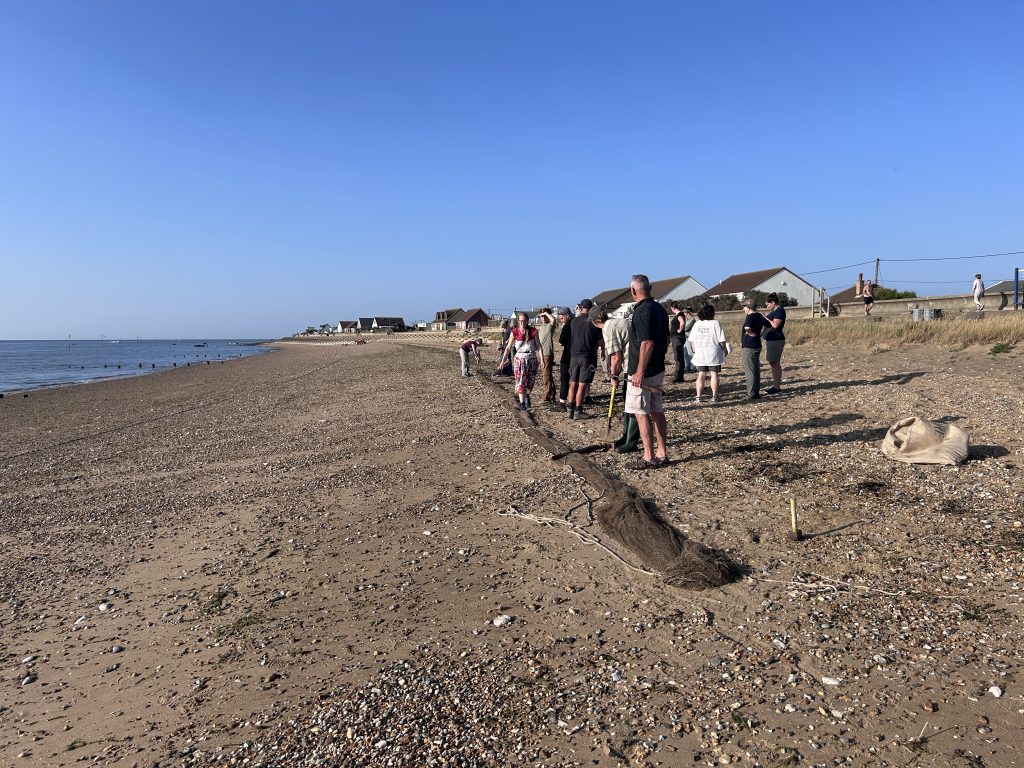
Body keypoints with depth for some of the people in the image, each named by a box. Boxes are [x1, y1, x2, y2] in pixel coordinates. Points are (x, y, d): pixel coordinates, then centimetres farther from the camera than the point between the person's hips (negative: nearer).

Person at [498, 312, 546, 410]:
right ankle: (522, 403, -14)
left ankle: (527, 396, 39)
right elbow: (508, 347, -2)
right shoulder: (515, 332, -4)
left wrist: (542, 360, -8)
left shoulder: (533, 331, -4)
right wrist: (503, 361, -8)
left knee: (530, 380, 10)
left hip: (532, 358, 1)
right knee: (520, 380, -12)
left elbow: (538, 346, -2)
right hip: (519, 358, -1)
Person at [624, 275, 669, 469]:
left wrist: (640, 372, -21)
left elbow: (647, 343, -24)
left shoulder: (642, 311, -18)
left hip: (642, 373, -9)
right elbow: (666, 339, 16)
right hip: (658, 370, 9)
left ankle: (649, 457, 1)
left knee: (641, 413, -2)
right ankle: (662, 453, 18)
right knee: (657, 411, 12)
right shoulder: (660, 309, 10)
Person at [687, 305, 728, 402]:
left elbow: (691, 340, 6)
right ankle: (714, 396, 7)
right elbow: (721, 340, -11)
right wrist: (724, 350, 3)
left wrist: (694, 351, 17)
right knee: (714, 374, 5)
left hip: (700, 354, 3)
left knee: (701, 375, 9)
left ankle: (698, 396, 7)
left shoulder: (697, 324, 3)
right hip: (713, 354, -3)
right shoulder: (715, 323, -10)